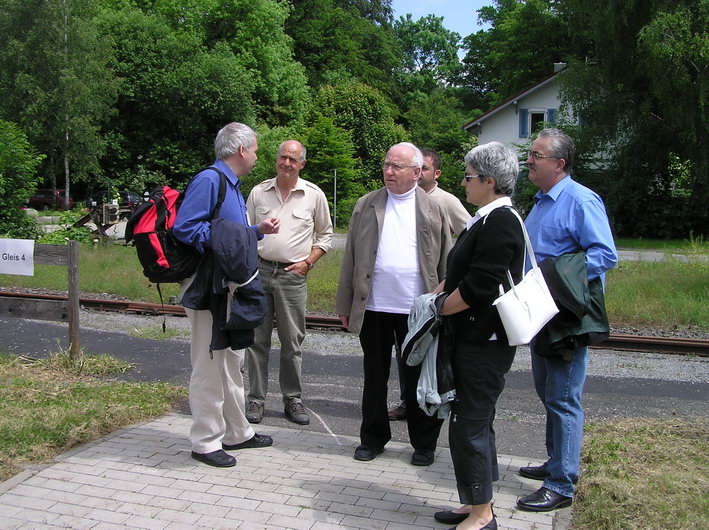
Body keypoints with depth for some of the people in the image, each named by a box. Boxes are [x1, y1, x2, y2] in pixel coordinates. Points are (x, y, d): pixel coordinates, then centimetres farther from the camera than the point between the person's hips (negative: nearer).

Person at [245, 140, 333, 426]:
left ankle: (293, 399, 16)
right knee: (257, 339, 5)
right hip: (259, 271, 1)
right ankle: (256, 399, 14)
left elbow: (325, 235, 11)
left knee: (292, 341, 5)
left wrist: (307, 263, -1)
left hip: (293, 275, -1)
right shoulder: (258, 192, 7)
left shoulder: (314, 195, 4)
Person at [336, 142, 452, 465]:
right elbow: (351, 258, 4)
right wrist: (345, 305, 1)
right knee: (375, 376, 13)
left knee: (418, 378, 8)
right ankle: (373, 438, 27)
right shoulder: (366, 206, 6)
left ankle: (424, 444, 22)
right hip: (372, 307, 2)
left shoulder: (433, 210, 2)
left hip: (416, 309, -2)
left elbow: (446, 261, 1)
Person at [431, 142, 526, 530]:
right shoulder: (487, 219, 13)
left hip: (484, 343, -10)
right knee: (476, 422, 18)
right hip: (474, 338, 10)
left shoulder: (499, 223, -19)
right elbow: (458, 275, 18)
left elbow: (477, 287, -24)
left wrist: (440, 309, -11)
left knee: (469, 425, -1)